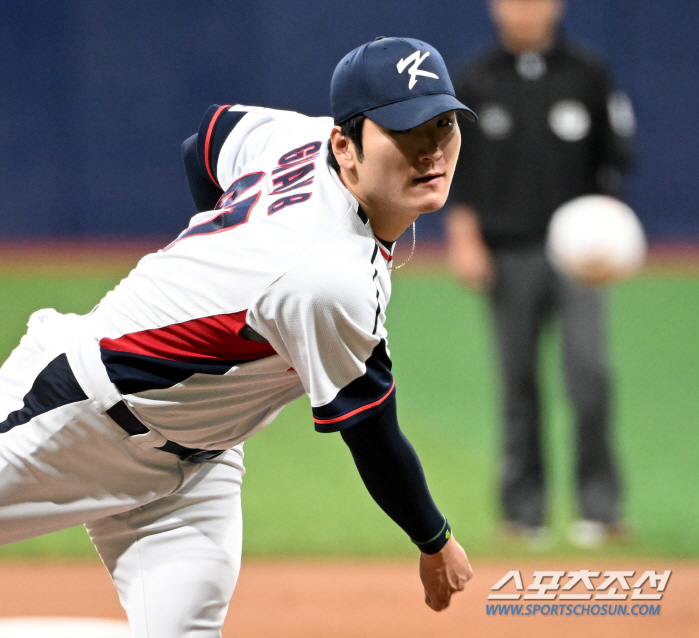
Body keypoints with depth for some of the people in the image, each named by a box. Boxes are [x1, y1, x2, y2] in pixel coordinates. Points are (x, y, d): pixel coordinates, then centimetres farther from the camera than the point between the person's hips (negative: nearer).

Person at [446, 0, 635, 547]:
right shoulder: (477, 83, 7)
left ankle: (599, 503, -9)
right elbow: (457, 171, 9)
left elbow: (615, 158, 8)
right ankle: (524, 508, 12)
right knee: (518, 380, 3)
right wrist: (464, 238, -1)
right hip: (508, 253, 1)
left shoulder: (588, 75, 6)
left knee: (588, 368, -15)